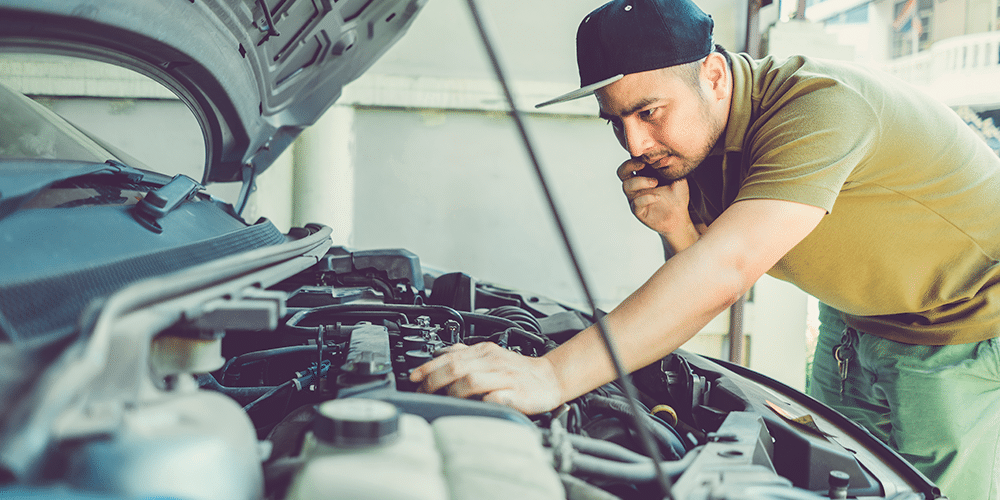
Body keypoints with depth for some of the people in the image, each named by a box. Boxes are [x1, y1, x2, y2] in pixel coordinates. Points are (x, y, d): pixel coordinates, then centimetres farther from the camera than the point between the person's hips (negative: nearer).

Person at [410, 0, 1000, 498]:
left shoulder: (821, 105, -35)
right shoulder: (690, 146, -9)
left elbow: (725, 270, -47)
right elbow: (717, 283, -4)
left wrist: (554, 376, -54)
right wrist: (678, 230, -28)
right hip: (854, 326, 7)